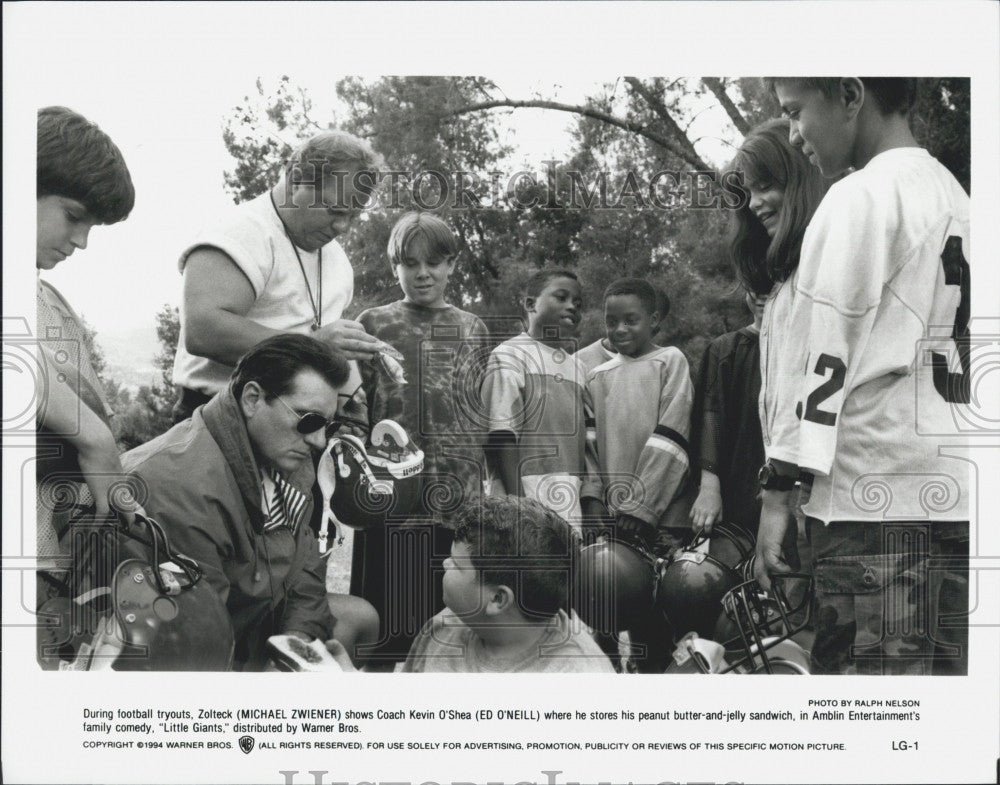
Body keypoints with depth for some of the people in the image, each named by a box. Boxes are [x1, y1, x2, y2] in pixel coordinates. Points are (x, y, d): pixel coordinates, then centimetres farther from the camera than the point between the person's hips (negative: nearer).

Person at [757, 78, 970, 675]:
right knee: (947, 667, 9)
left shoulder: (859, 196, -5)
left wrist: (778, 489, -8)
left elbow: (822, 352, -10)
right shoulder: (952, 194, 20)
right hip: (957, 499, 9)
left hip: (878, 500, -9)